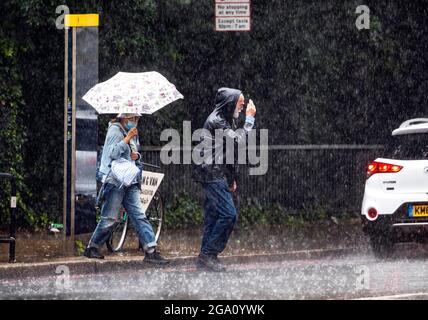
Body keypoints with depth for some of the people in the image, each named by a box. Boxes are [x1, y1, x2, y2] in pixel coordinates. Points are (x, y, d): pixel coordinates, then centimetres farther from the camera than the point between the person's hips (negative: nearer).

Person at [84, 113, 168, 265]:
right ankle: (91, 248, 11)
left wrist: (137, 156, 7)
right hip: (115, 180, -7)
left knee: (139, 216, 0)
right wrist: (127, 138, -19)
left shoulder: (133, 133, 17)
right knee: (109, 218, -3)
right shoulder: (115, 130, -7)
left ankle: (151, 251, -5)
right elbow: (112, 153, -20)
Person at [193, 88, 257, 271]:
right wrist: (249, 119, -12)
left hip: (219, 176, 10)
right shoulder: (216, 121, -13)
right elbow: (239, 142, -19)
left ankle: (206, 257, 10)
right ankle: (208, 254, -11)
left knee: (213, 216, 9)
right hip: (212, 175, -10)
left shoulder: (225, 120, 19)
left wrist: (231, 179, 22)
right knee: (228, 214, -14)